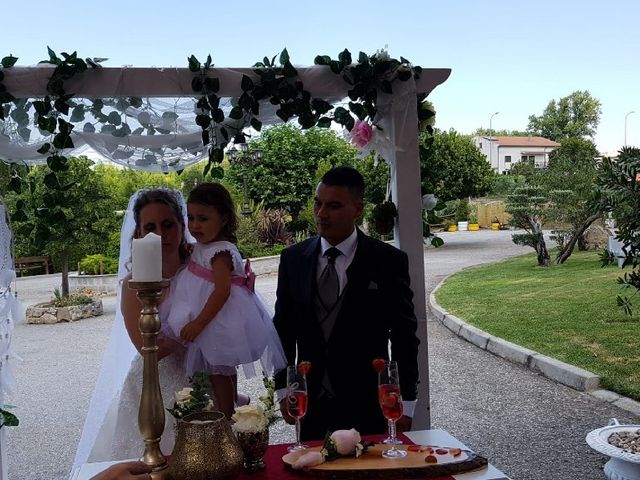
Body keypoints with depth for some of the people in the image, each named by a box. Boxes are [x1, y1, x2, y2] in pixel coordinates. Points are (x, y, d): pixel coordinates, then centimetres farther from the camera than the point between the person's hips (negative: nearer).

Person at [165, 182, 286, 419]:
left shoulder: (220, 252, -22)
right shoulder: (203, 247, 7)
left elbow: (222, 291, -30)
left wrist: (198, 323, -29)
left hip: (219, 320, -10)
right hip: (211, 319, 10)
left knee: (218, 372, 1)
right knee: (223, 371, 21)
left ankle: (226, 419, 14)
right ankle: (228, 413, 36)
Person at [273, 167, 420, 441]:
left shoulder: (388, 261, -6)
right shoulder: (293, 259, 3)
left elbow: (404, 337, -2)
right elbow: (283, 328, 8)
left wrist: (406, 405, -2)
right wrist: (283, 389, 4)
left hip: (367, 407, -2)